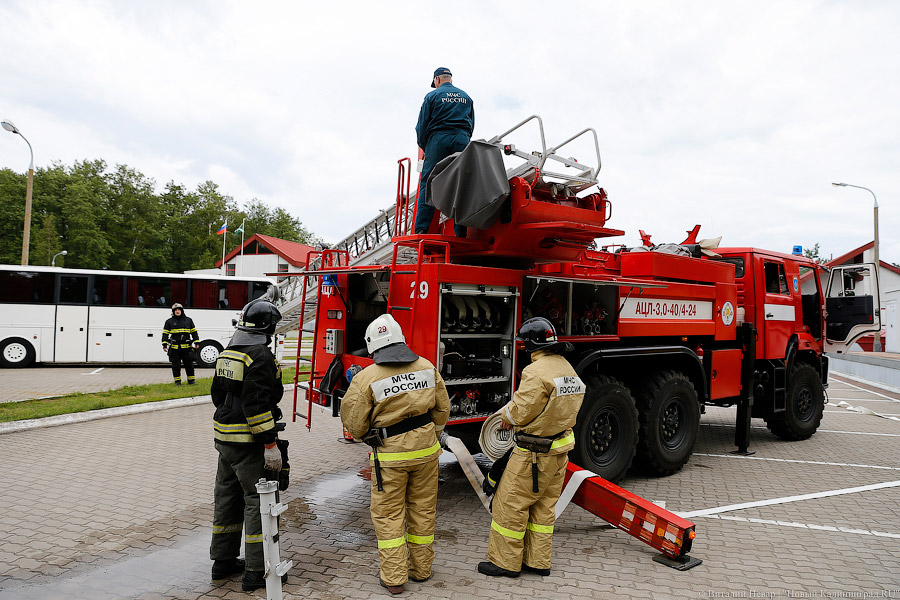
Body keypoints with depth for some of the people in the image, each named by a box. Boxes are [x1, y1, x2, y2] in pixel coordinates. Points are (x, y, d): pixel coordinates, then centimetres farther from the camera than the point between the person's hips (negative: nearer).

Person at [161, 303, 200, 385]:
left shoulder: (189, 320, 11)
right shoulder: (169, 321, 6)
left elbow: (194, 332, 14)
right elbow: (165, 334, 4)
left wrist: (196, 343, 7)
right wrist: (164, 345, -4)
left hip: (186, 347, 1)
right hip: (174, 348, -1)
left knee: (189, 364, 3)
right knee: (176, 365, 3)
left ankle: (191, 380, 13)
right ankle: (177, 381, 12)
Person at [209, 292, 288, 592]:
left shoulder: (228, 353, 11)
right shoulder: (260, 356, -19)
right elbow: (256, 404, -25)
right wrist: (270, 443, -23)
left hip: (224, 438, 10)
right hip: (249, 443, -10)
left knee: (227, 498, 19)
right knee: (259, 502, 0)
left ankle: (223, 561, 32)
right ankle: (256, 572, 6)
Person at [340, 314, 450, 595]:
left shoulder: (365, 378, -14)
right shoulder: (426, 367, -2)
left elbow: (354, 425, -9)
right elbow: (442, 409, 6)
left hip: (390, 456, -4)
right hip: (426, 450, 4)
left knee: (387, 514, 12)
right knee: (423, 510, 17)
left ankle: (393, 577, 18)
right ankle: (421, 569, 31)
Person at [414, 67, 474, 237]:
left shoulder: (433, 96, 7)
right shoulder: (466, 97, 21)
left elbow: (422, 125, 4)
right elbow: (471, 125, 21)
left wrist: (424, 147, 15)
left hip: (438, 139, -3)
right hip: (462, 140, 3)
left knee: (427, 184, -4)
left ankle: (421, 229, -14)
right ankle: (461, 232, -7)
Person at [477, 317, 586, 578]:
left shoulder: (536, 372, -21)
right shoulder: (568, 368, 9)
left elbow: (520, 411, -20)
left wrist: (505, 414, 3)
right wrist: (512, 414, 12)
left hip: (534, 453, -9)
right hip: (560, 450, 9)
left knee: (510, 503, 4)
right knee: (544, 506, 18)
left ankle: (505, 562, 15)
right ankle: (538, 561, 27)